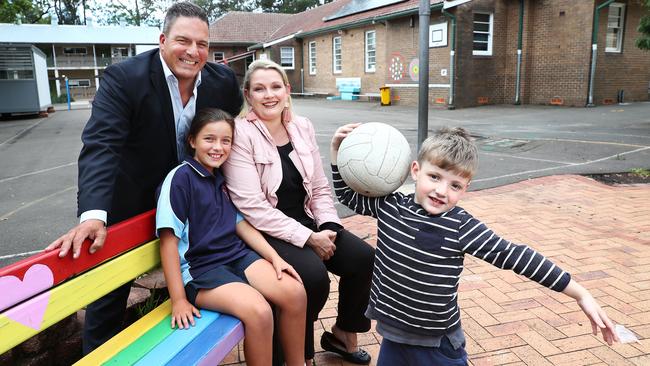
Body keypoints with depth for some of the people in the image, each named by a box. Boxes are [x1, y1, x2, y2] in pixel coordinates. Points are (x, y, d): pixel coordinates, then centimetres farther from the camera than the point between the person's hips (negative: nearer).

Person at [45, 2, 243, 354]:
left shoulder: (224, 81, -9)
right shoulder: (122, 78, -21)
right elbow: (100, 145, -31)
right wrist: (93, 215, -43)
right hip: (129, 202, -3)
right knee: (110, 289, 7)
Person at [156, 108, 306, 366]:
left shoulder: (223, 178, 12)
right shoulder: (180, 177, -10)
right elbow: (169, 239, -14)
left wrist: (275, 257, 3)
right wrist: (179, 300, -16)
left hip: (236, 255, 7)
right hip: (199, 268, -7)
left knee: (295, 293, -12)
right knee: (259, 312, -28)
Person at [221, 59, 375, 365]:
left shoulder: (302, 127, 5)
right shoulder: (241, 133, -13)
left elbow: (320, 187, 10)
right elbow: (252, 206, -20)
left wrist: (328, 226, -7)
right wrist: (308, 238, -20)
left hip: (306, 221, 6)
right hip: (265, 232, -6)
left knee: (364, 257, -10)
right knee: (314, 275, -28)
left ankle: (343, 334, 17)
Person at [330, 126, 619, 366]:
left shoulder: (462, 228, -19)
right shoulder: (390, 206, -9)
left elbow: (516, 257, -17)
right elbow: (349, 195, 7)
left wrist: (580, 294, -15)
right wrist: (338, 150, -2)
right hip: (393, 336, 3)